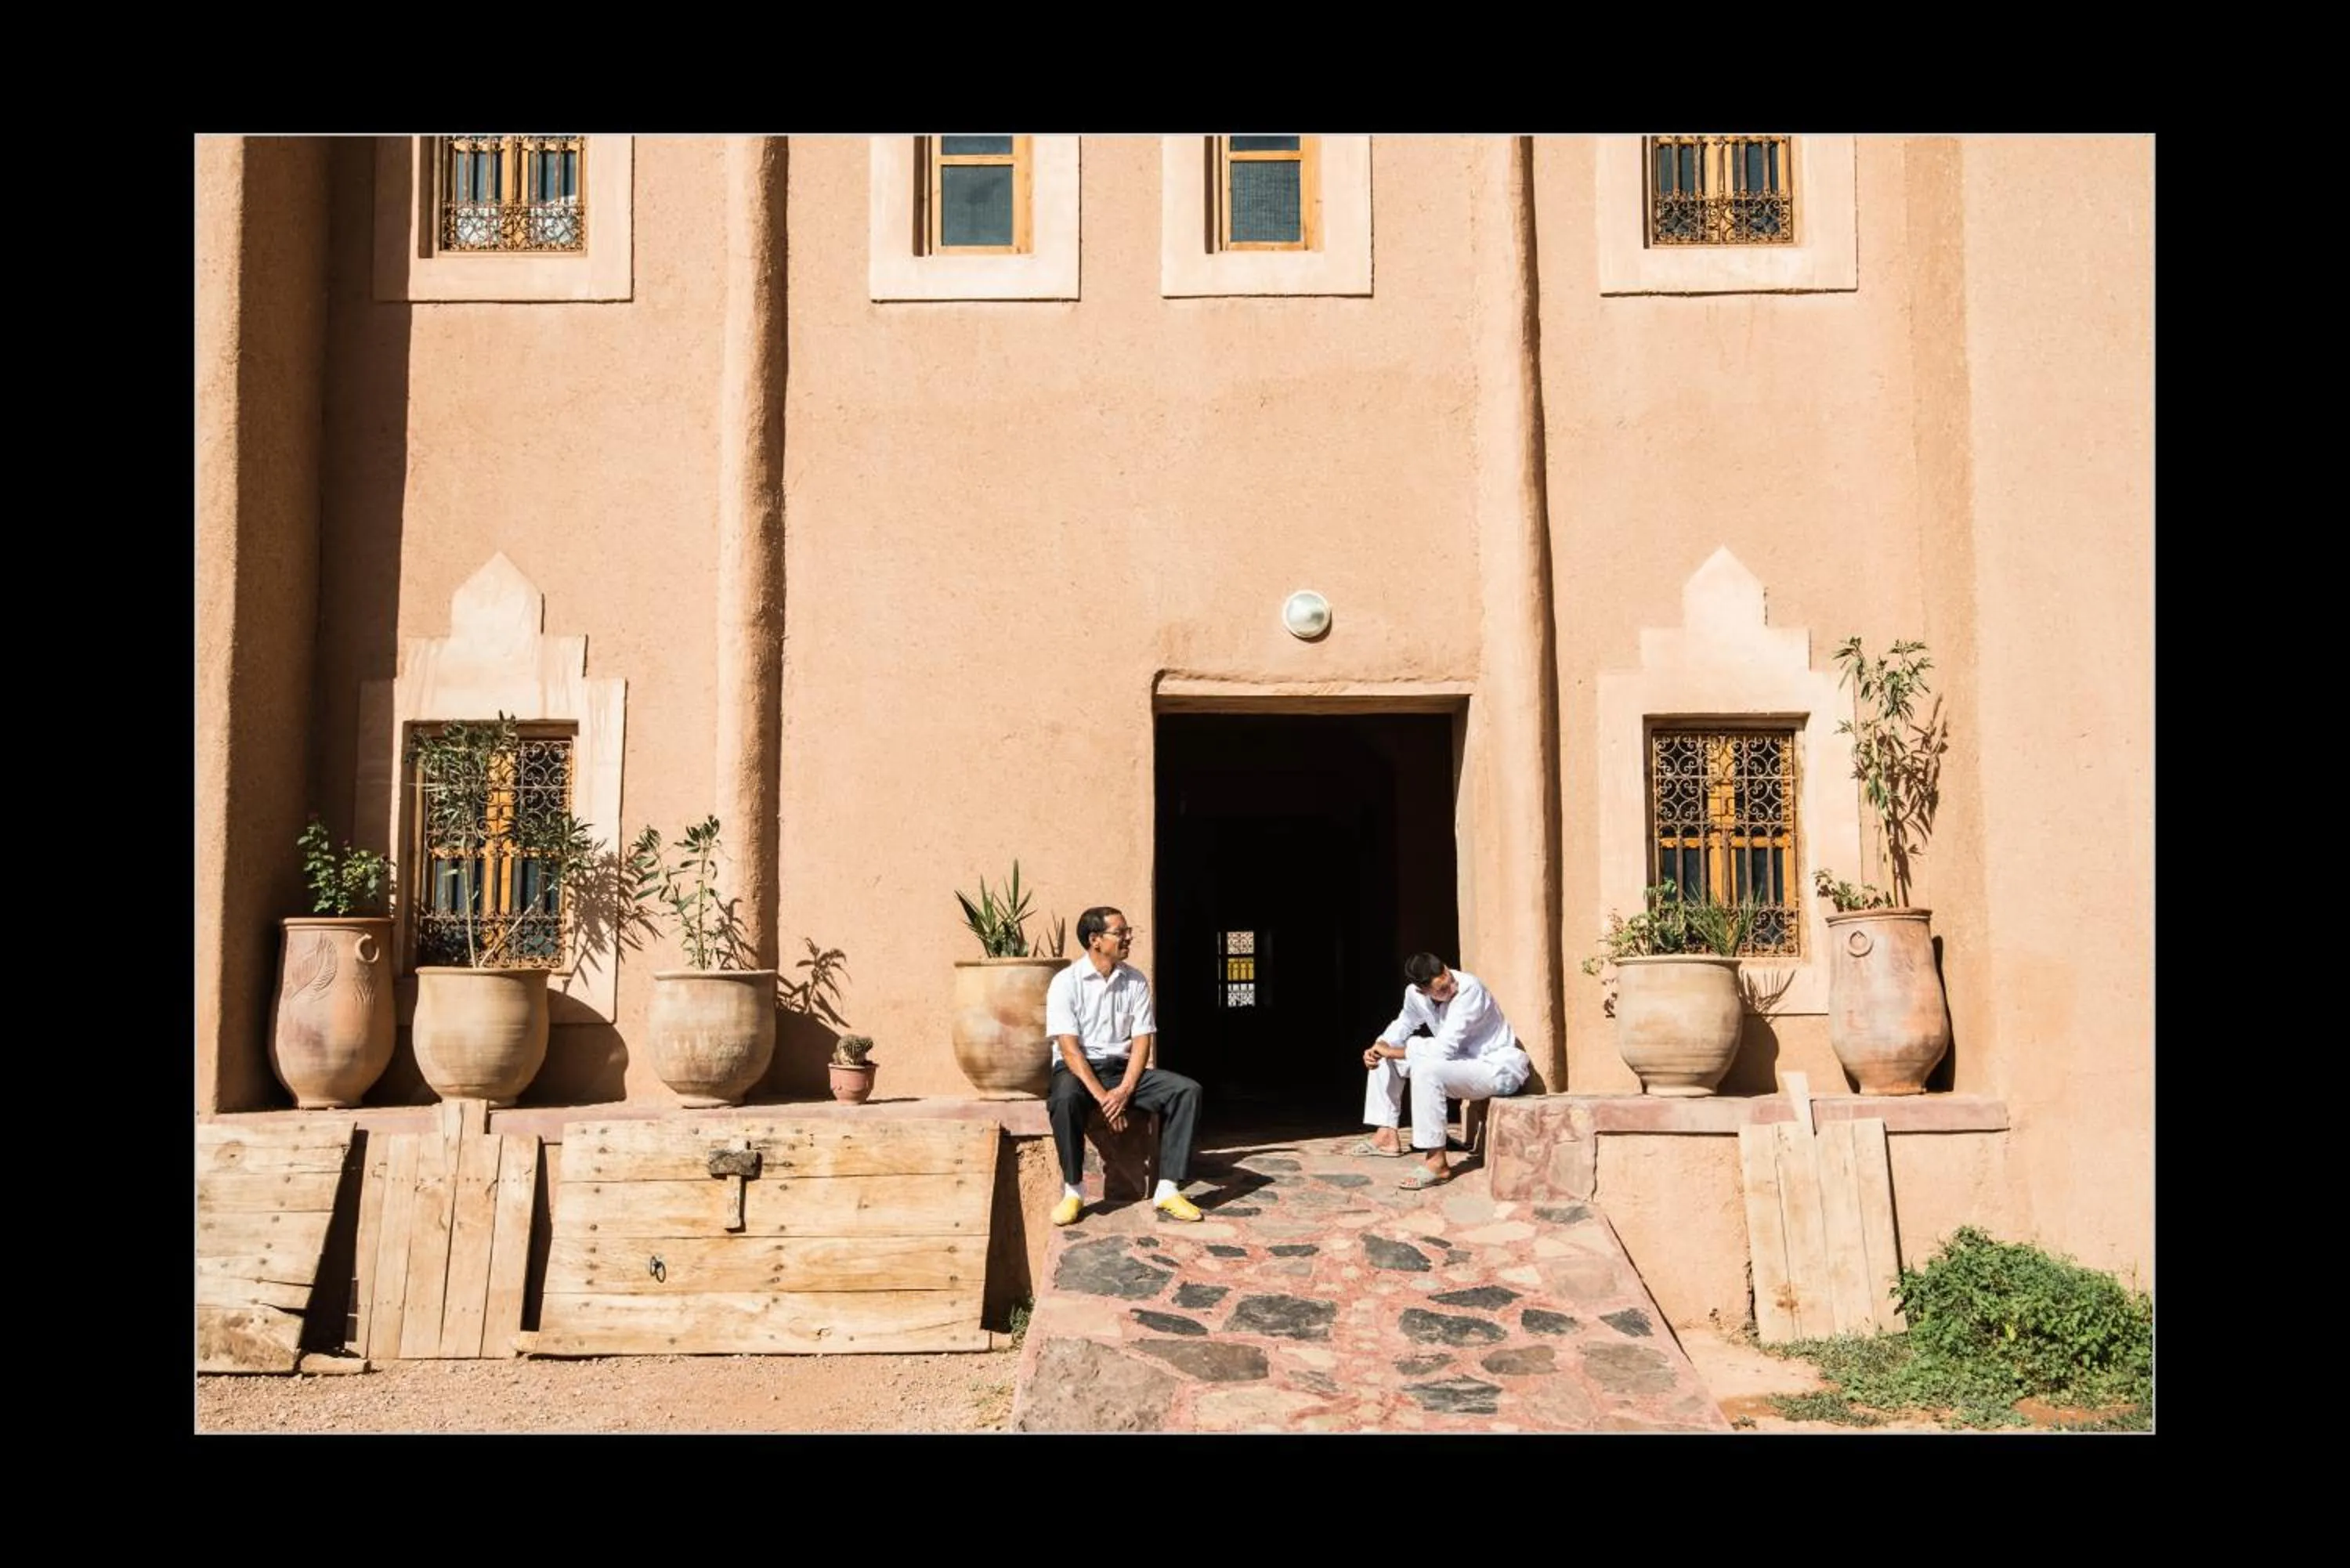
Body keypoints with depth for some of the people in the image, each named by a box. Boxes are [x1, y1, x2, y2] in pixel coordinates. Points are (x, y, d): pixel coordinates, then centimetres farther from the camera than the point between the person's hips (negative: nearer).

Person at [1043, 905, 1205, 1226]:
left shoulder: (1135, 981, 5)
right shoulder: (1066, 982, -8)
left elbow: (1142, 1040, 0)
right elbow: (1069, 1047, -15)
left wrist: (1125, 1090, -17)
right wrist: (1102, 1096, -25)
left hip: (1123, 1068, 4)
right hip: (1078, 1069, -4)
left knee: (1187, 1090, -18)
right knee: (1065, 1099, -39)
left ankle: (1167, 1190, -20)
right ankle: (1073, 1190, -20)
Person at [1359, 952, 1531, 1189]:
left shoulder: (1470, 989, -30)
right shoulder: (1415, 993, -9)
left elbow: (1443, 1049, -33)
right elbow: (1404, 1024, 13)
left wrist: (1392, 1051, -21)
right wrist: (1379, 1047, -7)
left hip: (1499, 1069, -8)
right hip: (1464, 1061, 8)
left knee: (1426, 1070, -34)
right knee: (1382, 1059, 7)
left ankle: (1437, 1163, -27)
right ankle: (1387, 1136, 10)